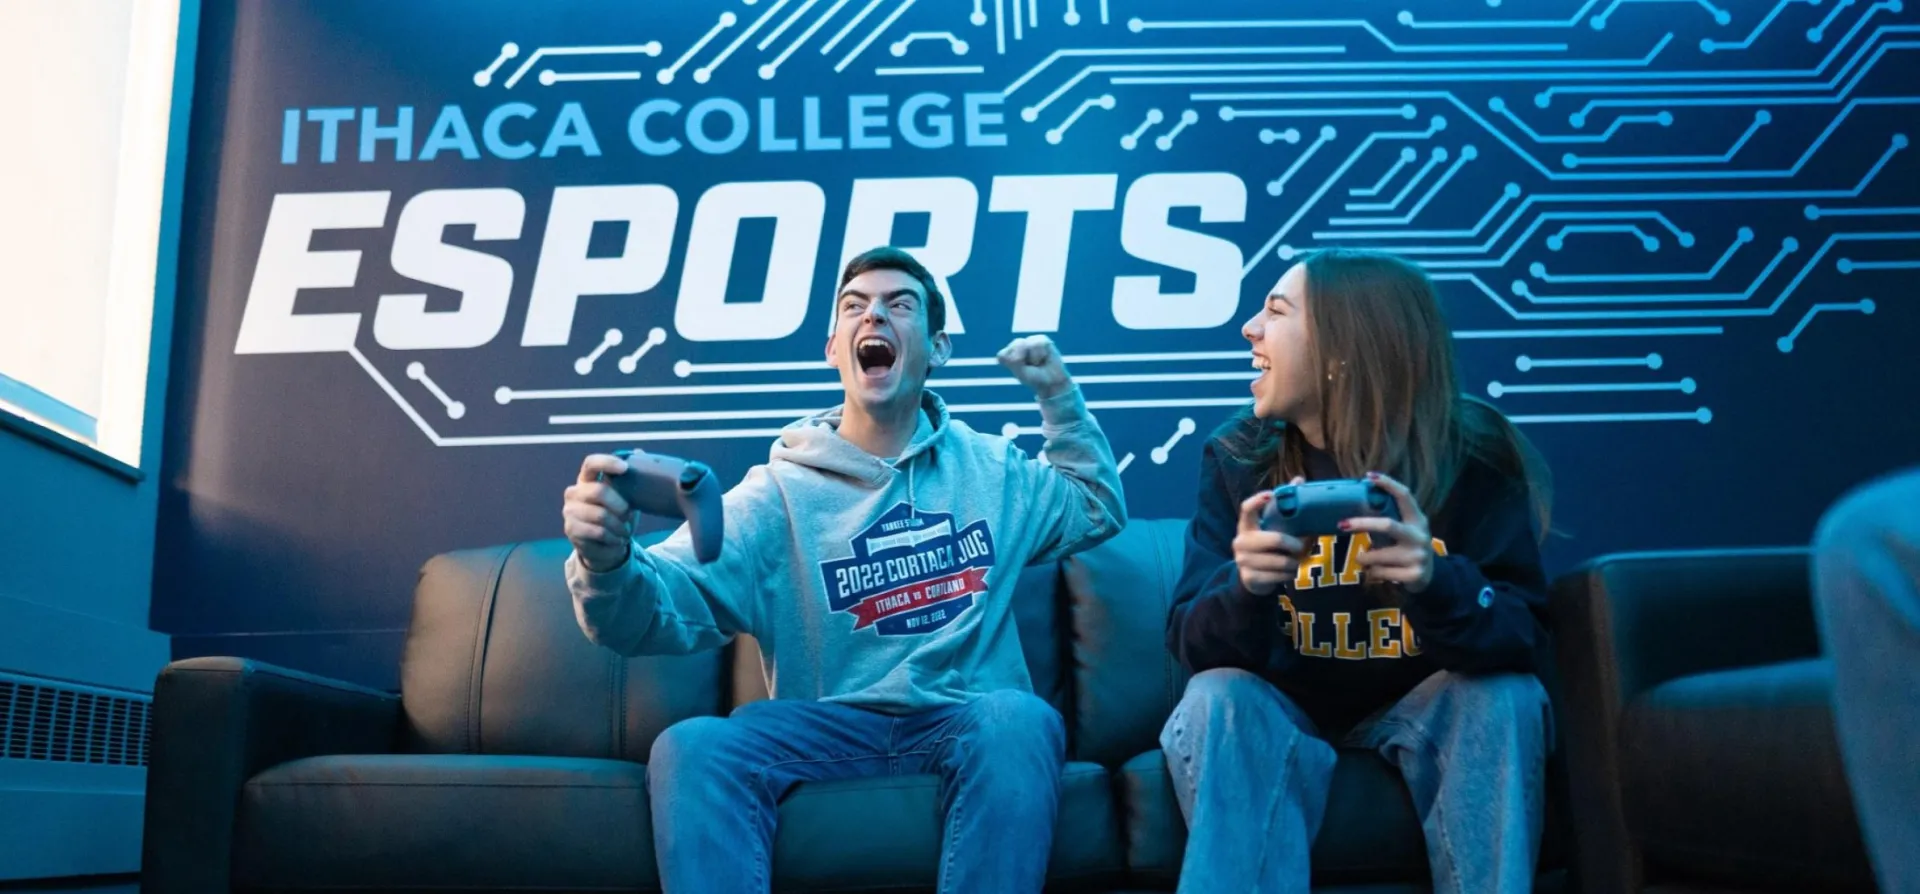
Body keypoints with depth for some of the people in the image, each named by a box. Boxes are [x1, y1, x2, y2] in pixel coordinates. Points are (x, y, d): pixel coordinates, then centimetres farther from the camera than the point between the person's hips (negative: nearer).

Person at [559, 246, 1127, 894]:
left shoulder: (991, 469, 12)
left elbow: (1099, 511, 29)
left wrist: (1059, 398, 16)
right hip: (829, 726, -1)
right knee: (690, 747, -29)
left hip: (963, 720, 1)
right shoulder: (781, 491, 2)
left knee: (1017, 719, -34)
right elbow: (665, 607, -11)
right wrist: (608, 560, -36)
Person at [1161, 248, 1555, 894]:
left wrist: (1436, 583, -41)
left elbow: (1522, 636, -19)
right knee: (1216, 699, -29)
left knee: (1504, 695, -28)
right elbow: (1191, 642, -16)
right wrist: (1246, 587, -40)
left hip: (1414, 710, 0)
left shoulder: (1474, 455, -14)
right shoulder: (1237, 456, -12)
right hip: (1283, 711, 0)